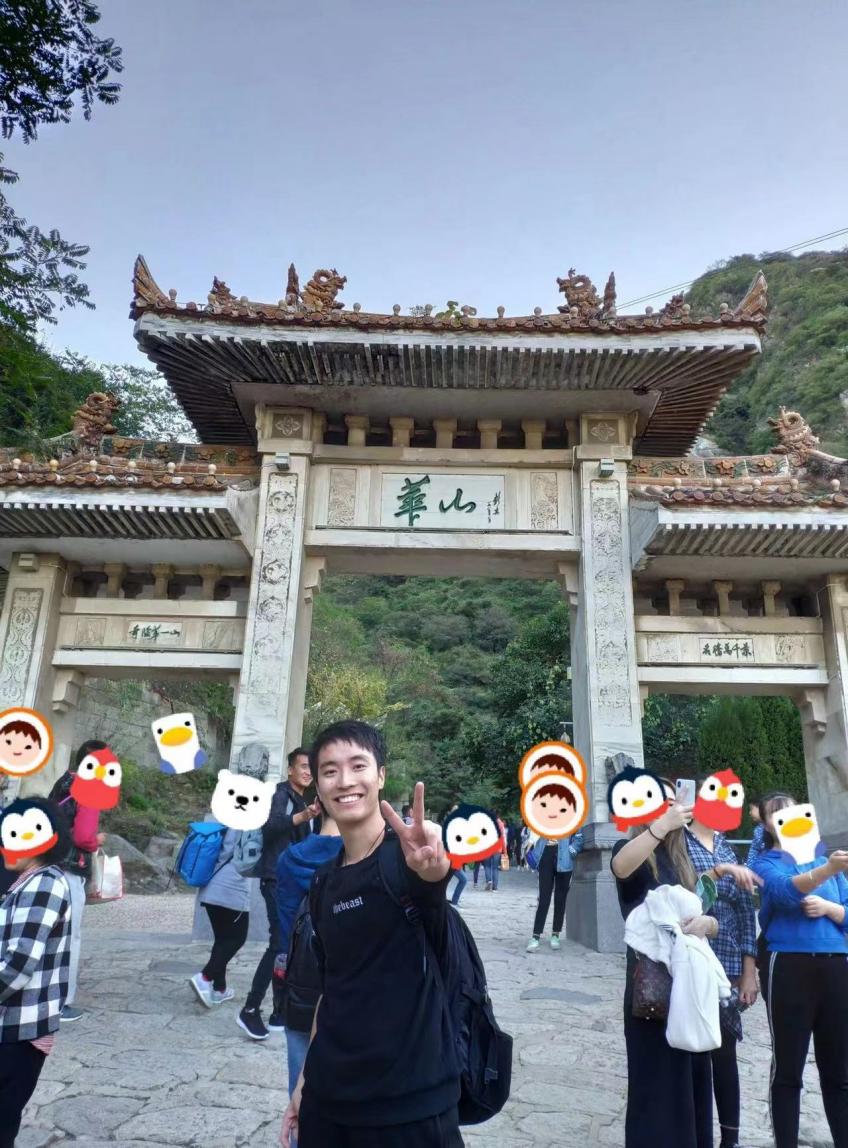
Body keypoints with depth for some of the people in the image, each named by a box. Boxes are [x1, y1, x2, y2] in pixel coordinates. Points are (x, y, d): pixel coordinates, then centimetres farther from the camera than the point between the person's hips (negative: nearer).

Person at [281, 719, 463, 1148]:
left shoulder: (406, 852, -14)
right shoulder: (323, 885, 4)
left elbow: (436, 871, -38)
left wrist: (431, 865, -59)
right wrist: (306, 1079, 13)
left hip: (410, 1101, -5)